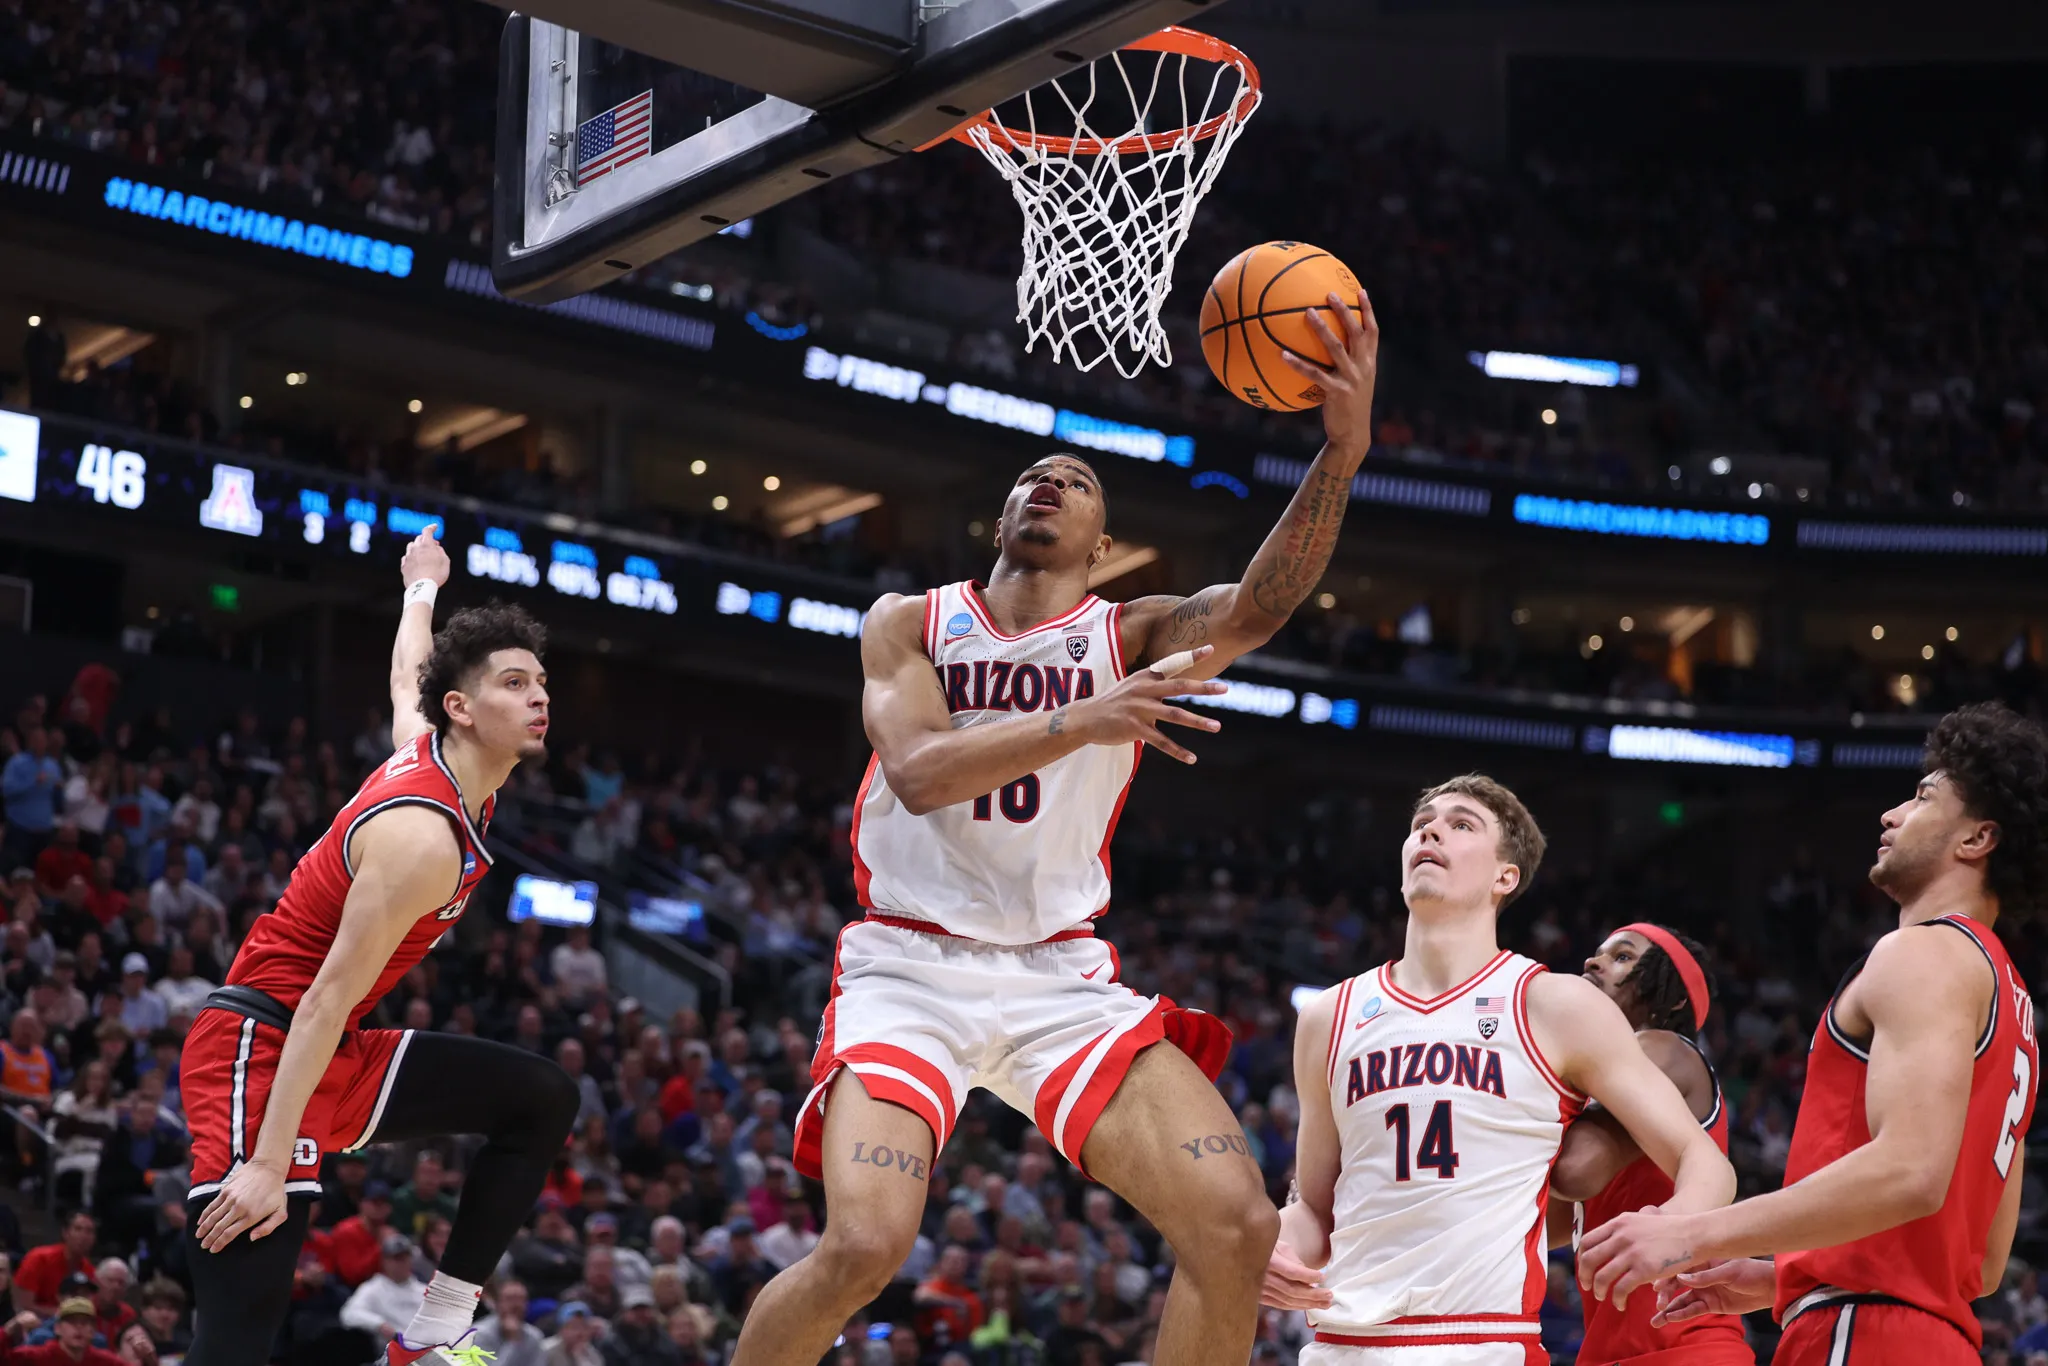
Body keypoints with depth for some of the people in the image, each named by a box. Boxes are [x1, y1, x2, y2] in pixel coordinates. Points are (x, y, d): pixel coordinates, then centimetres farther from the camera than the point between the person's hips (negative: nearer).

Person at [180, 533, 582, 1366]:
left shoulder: (429, 746, 4)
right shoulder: (423, 837, -23)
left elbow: (407, 678, 29)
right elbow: (325, 1000, -26)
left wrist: (423, 588, 51)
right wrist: (268, 1163, -29)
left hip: (332, 1050, 10)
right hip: (261, 1047, -10)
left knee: (541, 1100, 9)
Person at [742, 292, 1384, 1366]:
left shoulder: (1128, 636, 6)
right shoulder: (910, 623, 4)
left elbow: (1257, 606, -16)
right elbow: (919, 772, -15)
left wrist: (1344, 448, -32)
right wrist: (1080, 721, -31)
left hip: (1061, 977, 2)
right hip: (912, 967, -2)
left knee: (1238, 1226, -15)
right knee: (864, 1244, -24)